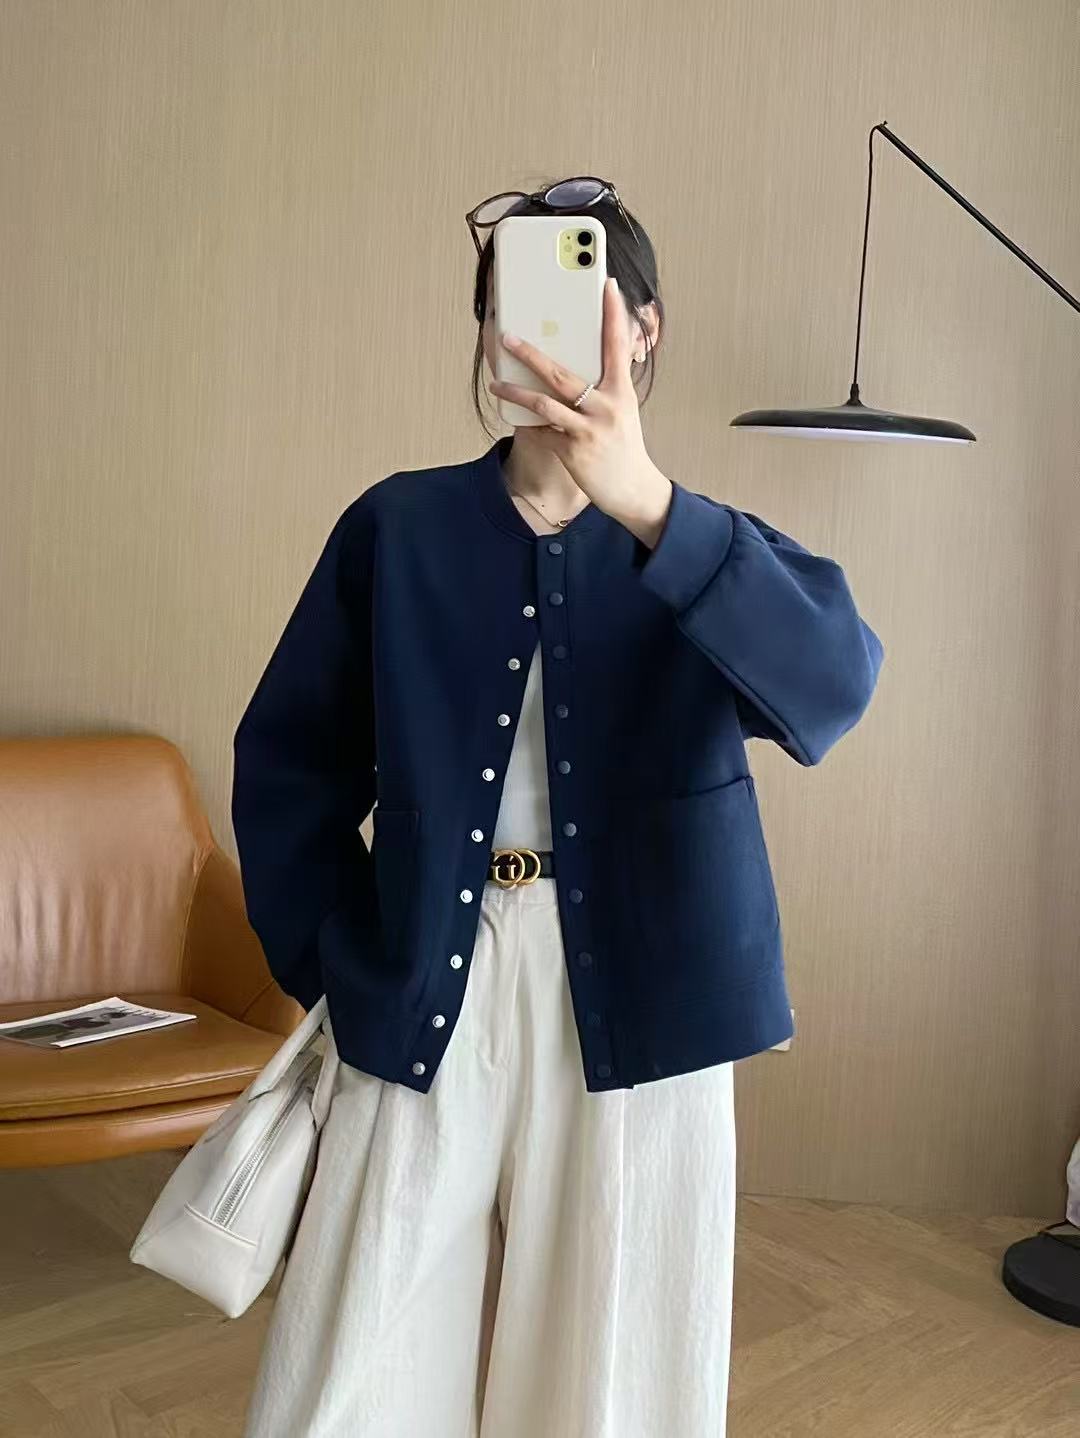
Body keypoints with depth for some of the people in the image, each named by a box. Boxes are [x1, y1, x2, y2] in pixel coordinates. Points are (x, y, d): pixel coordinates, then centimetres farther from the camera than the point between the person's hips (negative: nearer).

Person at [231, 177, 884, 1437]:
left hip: (636, 1007, 0)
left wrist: (645, 501, -33)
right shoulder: (397, 527, 3)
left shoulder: (702, 545, 2)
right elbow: (287, 764, 9)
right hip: (422, 1001, 1)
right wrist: (335, 969, 2)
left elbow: (833, 687, -21)